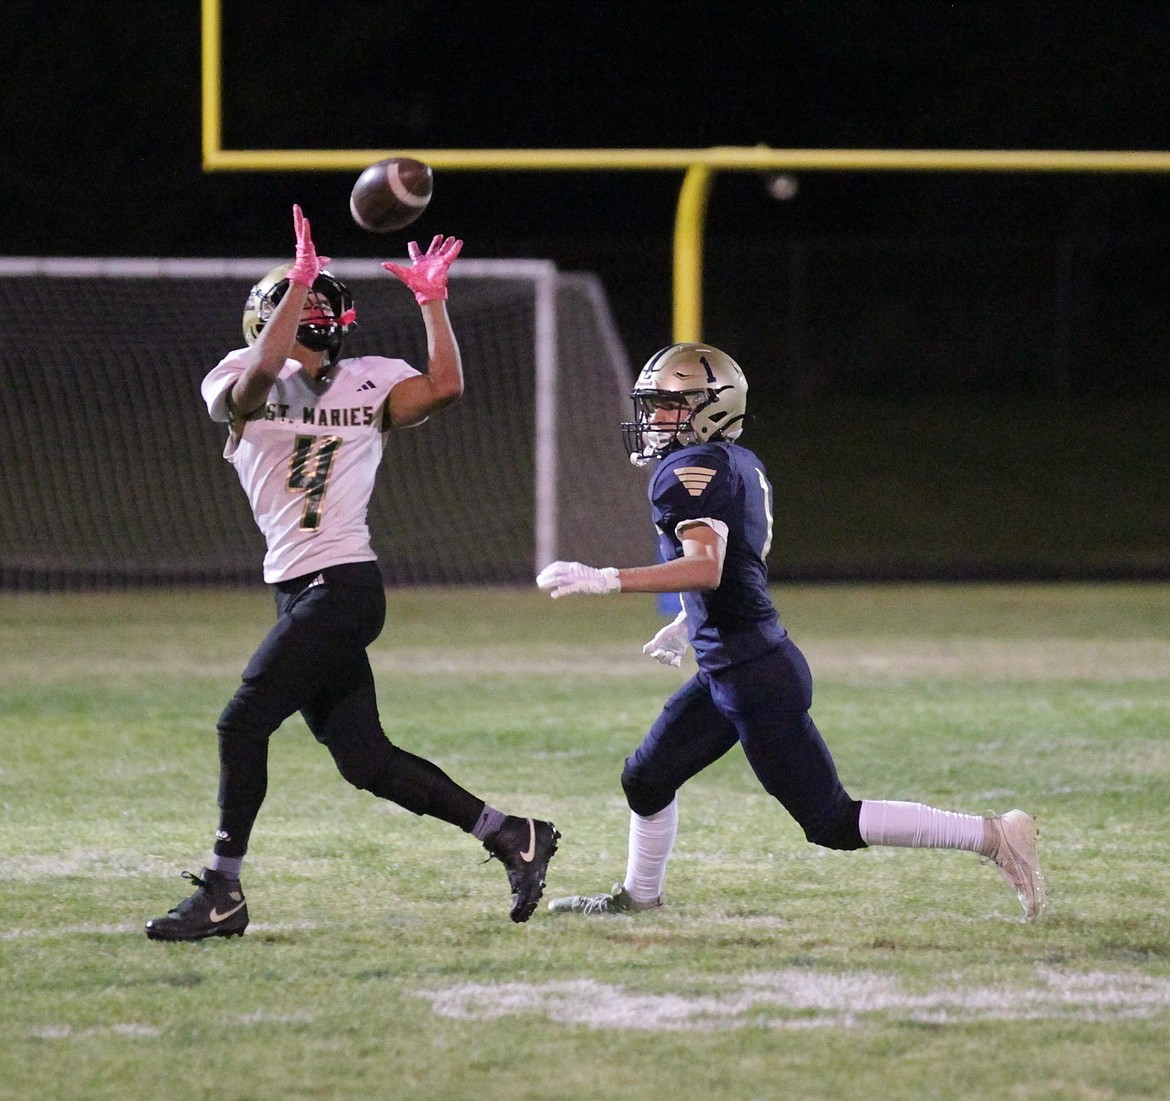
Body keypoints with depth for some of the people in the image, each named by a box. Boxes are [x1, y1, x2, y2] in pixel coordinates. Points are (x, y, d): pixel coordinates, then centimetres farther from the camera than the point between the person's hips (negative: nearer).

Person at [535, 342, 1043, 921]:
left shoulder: (693, 470, -16)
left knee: (832, 821, -5)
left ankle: (990, 836, -5)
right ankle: (637, 896, 36)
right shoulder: (740, 464, 12)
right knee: (646, 779, 18)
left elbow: (705, 569, -29)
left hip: (754, 676, -10)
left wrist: (603, 580, -31)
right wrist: (688, 624, 34)